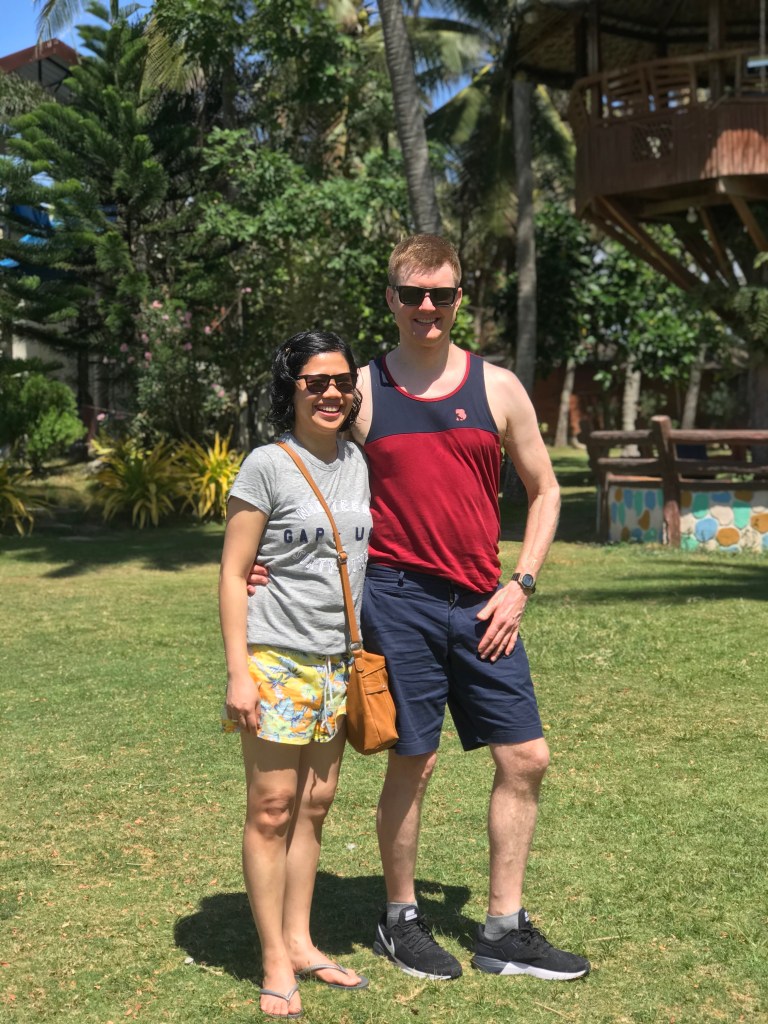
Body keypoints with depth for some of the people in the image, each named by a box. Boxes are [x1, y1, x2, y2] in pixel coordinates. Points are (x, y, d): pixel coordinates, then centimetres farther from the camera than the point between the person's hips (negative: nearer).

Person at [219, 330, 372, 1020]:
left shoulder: (358, 463, 9)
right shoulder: (268, 466, -8)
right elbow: (233, 574, -8)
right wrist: (238, 672, -14)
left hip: (338, 663, 6)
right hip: (276, 659, -6)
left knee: (316, 803, 11)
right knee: (272, 808, -1)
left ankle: (300, 943, 24)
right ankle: (276, 966, 8)